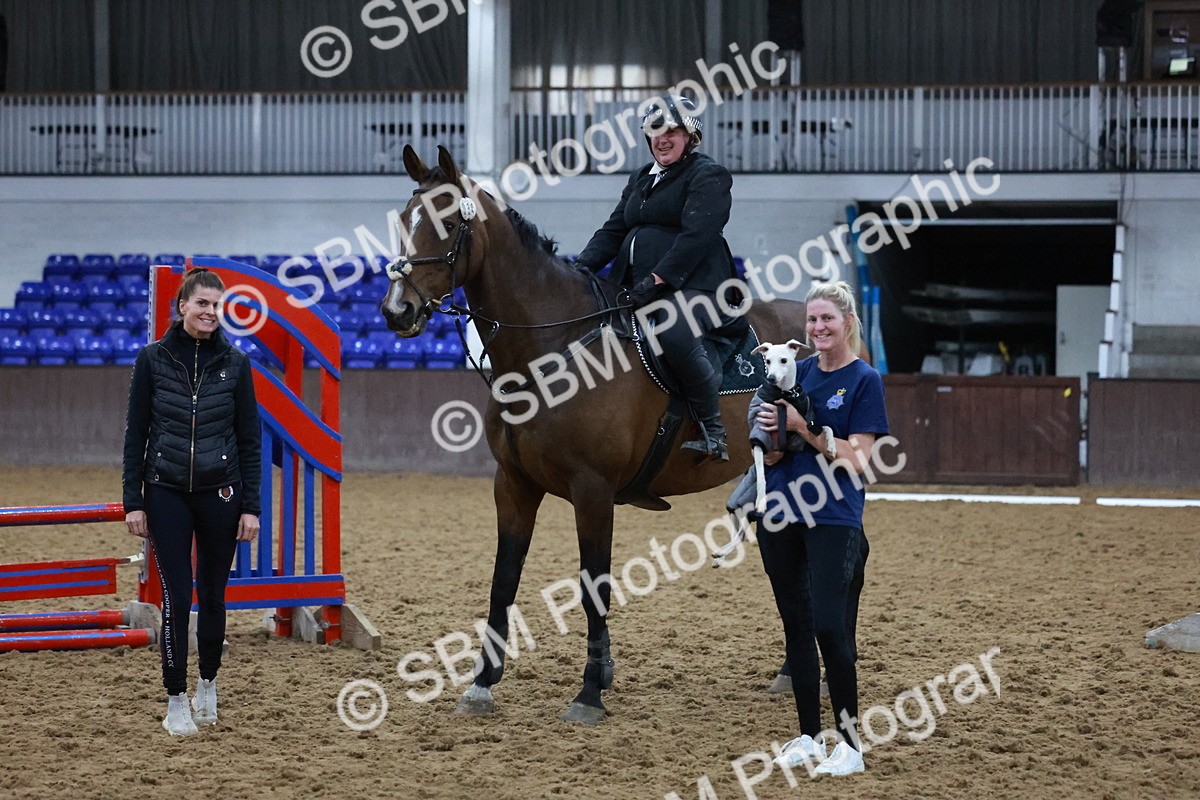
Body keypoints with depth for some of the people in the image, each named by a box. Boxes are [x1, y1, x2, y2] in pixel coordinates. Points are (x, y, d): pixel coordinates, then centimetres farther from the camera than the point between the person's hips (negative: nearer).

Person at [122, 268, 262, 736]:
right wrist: (133, 501, -3)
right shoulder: (152, 359, -2)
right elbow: (135, 433, 1)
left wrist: (251, 506, -2)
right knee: (176, 598, -4)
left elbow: (250, 439, 2)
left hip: (220, 494, 1)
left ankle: (208, 684, 29)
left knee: (212, 596, 10)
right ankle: (176, 700, 5)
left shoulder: (234, 363, 0)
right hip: (166, 494, -1)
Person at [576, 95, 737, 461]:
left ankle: (713, 432, -25)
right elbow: (613, 231, 18)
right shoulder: (641, 179, 24)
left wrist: (657, 280, -23)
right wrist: (581, 268, -1)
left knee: (676, 335, -37)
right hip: (634, 287, 9)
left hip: (691, 284, -9)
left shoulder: (709, 176, -1)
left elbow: (696, 237, -14)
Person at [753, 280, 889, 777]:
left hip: (833, 519, -6)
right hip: (780, 514, 6)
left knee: (830, 625, -11)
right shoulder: (796, 372, 10)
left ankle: (848, 741, -3)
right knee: (796, 625, 9)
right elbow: (768, 454, 9)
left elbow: (857, 459, -13)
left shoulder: (864, 380, -4)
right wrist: (772, 436, -14)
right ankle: (808, 737, 16)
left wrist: (803, 427, -19)